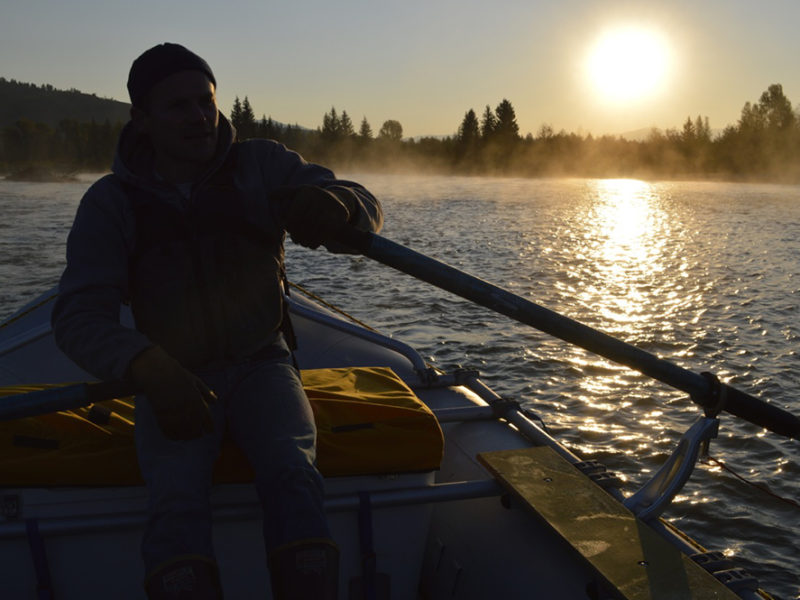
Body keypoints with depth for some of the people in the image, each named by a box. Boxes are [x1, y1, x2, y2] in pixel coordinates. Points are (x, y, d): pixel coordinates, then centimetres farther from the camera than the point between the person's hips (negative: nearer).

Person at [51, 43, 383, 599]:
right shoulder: (111, 203, -1)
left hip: (259, 366, 0)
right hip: (173, 381, 0)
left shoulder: (261, 166, 0)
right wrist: (153, 371, -31)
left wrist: (332, 205, -35)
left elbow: (366, 210, -8)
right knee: (176, 499, -30)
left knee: (293, 476, -29)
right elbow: (79, 315, -10)